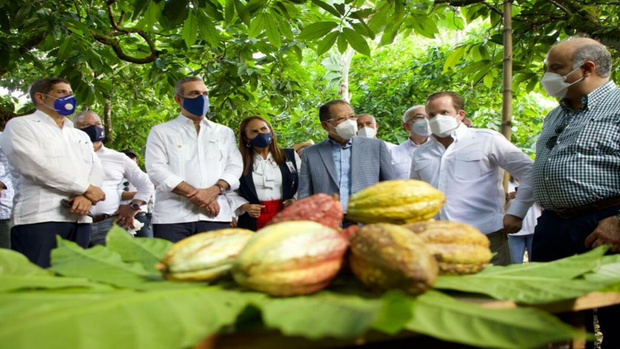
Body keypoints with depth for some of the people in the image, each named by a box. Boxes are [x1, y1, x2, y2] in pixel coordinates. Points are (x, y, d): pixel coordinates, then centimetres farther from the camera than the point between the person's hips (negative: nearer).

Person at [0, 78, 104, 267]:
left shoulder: (81, 136, 27)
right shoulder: (20, 126, 7)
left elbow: (96, 170, 13)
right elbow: (34, 166, -9)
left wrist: (86, 197, -10)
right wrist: (85, 188, -7)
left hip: (80, 219, 6)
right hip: (38, 218, -5)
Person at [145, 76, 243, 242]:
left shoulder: (224, 132, 21)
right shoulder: (161, 132, 11)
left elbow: (235, 166, 9)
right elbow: (156, 169, -2)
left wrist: (214, 190, -11)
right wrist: (193, 194, -12)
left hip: (216, 215, 2)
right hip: (172, 216, -2)